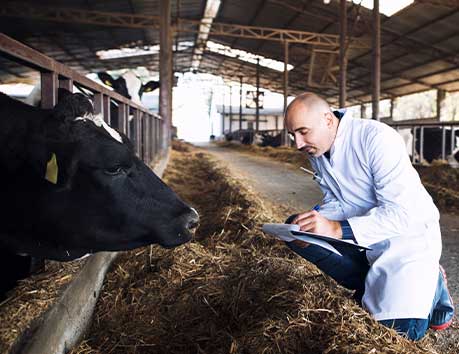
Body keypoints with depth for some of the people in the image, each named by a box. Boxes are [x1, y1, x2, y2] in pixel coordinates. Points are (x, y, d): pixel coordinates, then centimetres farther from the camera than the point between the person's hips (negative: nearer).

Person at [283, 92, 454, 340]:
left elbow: (403, 213, -30)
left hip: (409, 232, -7)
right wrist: (316, 222, -16)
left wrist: (338, 229, -39)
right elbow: (337, 202, 7)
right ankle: (376, 286, -8)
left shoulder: (377, 138, -25)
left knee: (401, 327, -23)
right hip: (362, 234, 7)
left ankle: (430, 283, 10)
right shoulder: (316, 151, -1)